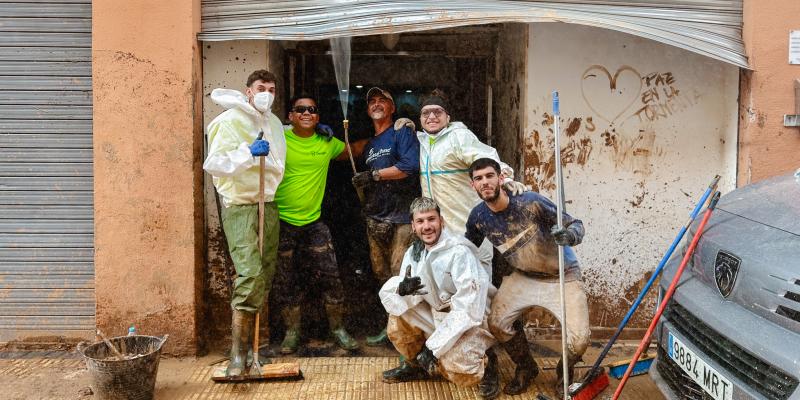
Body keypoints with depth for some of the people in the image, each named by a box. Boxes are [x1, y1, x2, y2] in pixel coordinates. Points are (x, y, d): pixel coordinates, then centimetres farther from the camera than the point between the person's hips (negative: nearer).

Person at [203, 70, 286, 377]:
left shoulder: (274, 123, 15)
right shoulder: (229, 121, -8)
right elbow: (213, 164, -19)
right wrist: (248, 152, -26)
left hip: (268, 206, 7)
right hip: (240, 206, -7)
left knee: (265, 276, 9)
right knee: (250, 274, -19)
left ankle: (250, 340, 23)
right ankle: (238, 352, -13)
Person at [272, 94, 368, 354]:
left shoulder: (326, 143, 6)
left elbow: (352, 151, 24)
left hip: (314, 222, 3)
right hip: (283, 222, -2)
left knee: (330, 276, 2)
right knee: (287, 281, 7)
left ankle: (338, 329, 18)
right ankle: (292, 332, 23)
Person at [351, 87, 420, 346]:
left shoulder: (402, 133, 0)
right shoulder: (369, 146, 23)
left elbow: (411, 165, -16)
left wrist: (375, 174, -10)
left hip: (401, 217, -7)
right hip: (375, 218, 7)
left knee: (400, 275, -10)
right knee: (381, 274, 8)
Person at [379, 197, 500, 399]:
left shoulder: (460, 252, -22)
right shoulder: (413, 253, 0)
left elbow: (468, 310, -26)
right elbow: (410, 298, -5)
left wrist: (433, 346, -27)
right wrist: (402, 290, -31)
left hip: (470, 322, -7)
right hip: (437, 316, 7)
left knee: (452, 369, -30)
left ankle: (485, 364, 4)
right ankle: (415, 364, 10)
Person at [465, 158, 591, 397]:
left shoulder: (530, 202, -26)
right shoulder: (478, 217, -12)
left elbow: (575, 223, -19)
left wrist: (569, 236, -42)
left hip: (562, 276, -4)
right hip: (523, 277, 4)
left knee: (579, 340, -18)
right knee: (497, 323, -10)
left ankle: (565, 372, 19)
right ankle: (526, 368, 20)